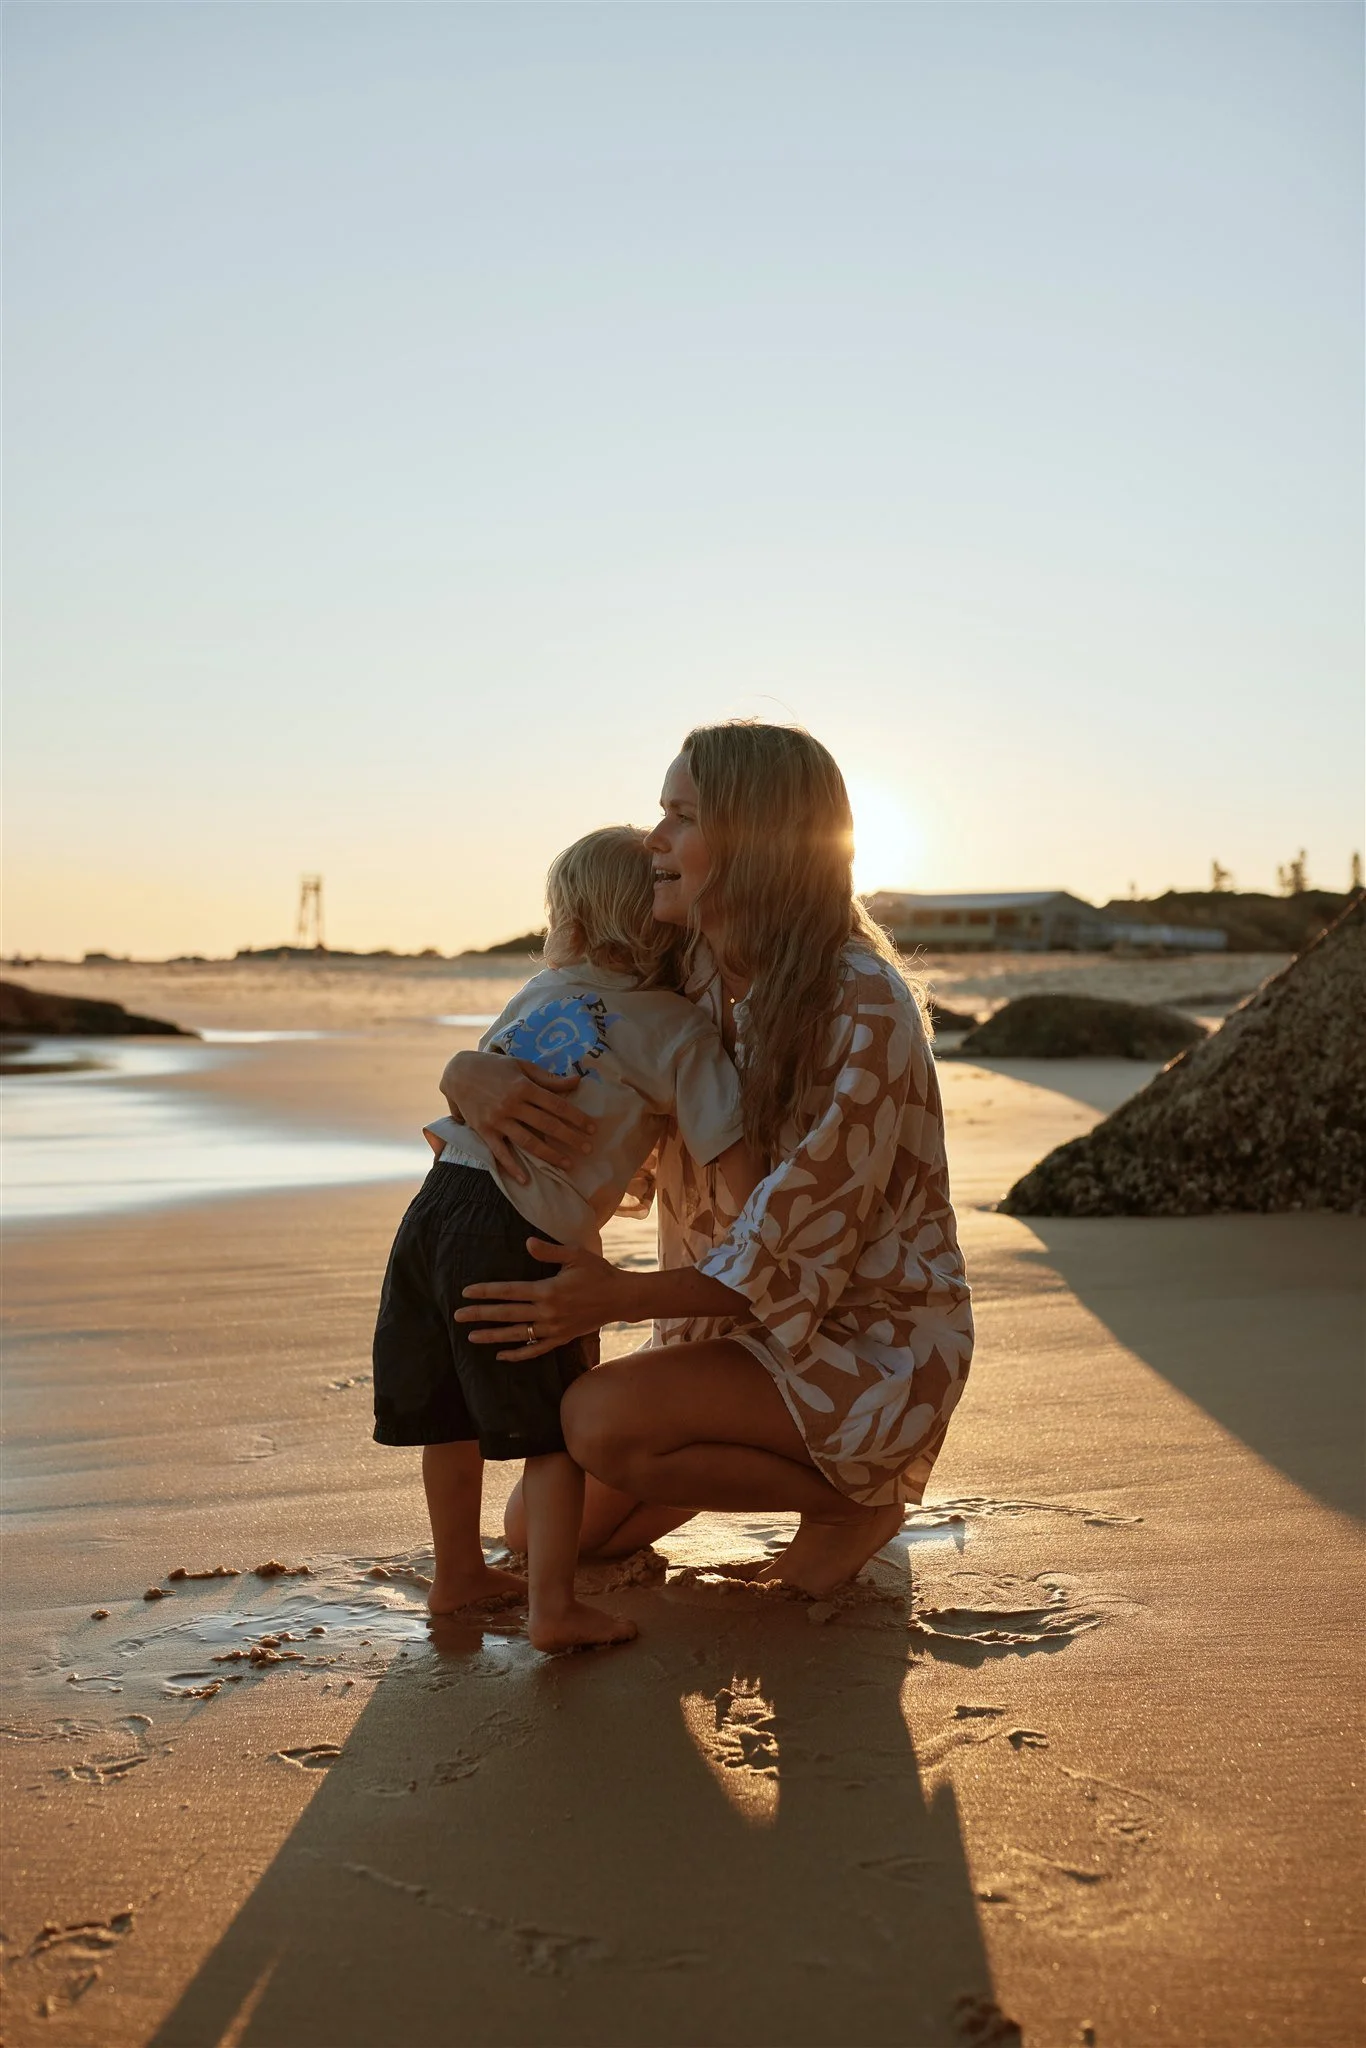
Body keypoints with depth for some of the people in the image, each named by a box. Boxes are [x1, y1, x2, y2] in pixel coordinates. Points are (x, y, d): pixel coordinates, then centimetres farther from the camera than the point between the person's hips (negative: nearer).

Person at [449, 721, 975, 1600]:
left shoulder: (864, 1010, -25)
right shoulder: (679, 978, -2)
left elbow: (791, 1259, -25)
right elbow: (543, 1053, 1)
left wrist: (620, 1298, -36)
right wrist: (471, 1074, -24)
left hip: (869, 1339, -7)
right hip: (736, 1323, 7)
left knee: (603, 1421, -29)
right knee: (542, 1529, 5)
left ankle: (856, 1501, -4)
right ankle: (769, 1453, 24)